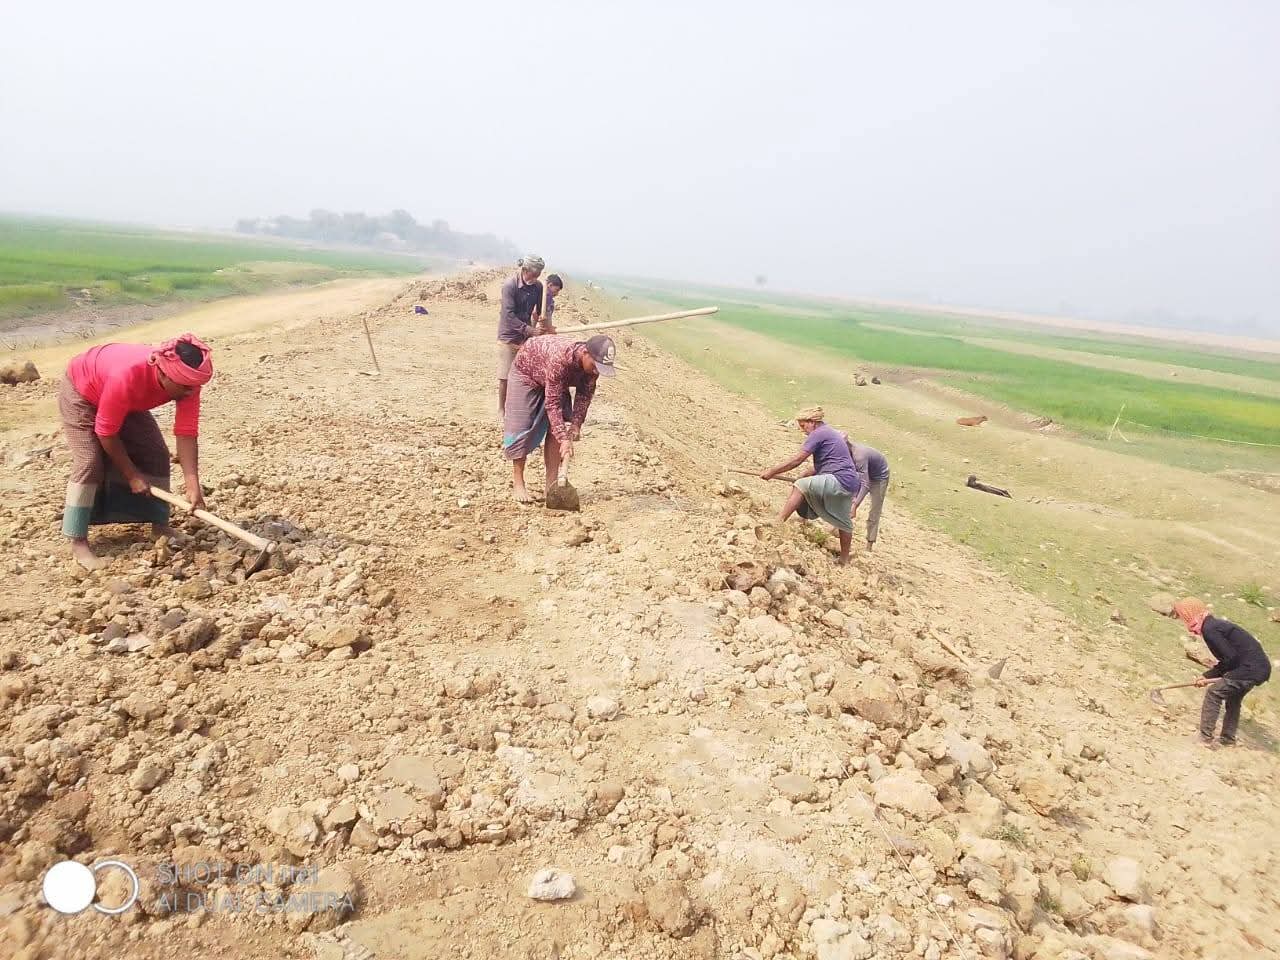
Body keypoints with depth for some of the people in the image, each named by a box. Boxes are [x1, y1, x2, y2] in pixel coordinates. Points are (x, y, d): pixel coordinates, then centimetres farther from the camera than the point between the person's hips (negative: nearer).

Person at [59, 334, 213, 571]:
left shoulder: (187, 381, -31)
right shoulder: (128, 376, -45)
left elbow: (187, 433, -30)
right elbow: (106, 432, -31)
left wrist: (193, 486, -37)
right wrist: (132, 475, -23)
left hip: (128, 402, 6)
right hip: (80, 392, -6)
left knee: (156, 455, -4)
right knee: (89, 462, -18)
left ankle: (160, 525, 9)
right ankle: (78, 543, -11)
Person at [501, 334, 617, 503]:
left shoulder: (594, 363, -26)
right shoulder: (560, 359, -46)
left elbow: (585, 394, -9)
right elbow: (552, 403, -41)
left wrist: (576, 423, -18)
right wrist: (564, 439, -42)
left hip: (558, 382, 6)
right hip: (526, 373, -6)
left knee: (558, 428, -5)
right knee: (521, 428, -10)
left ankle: (551, 483, 2)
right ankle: (517, 481, 3)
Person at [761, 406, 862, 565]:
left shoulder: (818, 433, -7)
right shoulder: (831, 433, 24)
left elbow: (796, 460, -13)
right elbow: (819, 467, 25)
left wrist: (772, 472, -9)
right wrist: (801, 477, 17)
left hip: (839, 480, -10)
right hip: (851, 484, 10)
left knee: (801, 486, -17)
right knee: (843, 522, 19)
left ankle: (778, 522, -26)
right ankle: (844, 560, 31)